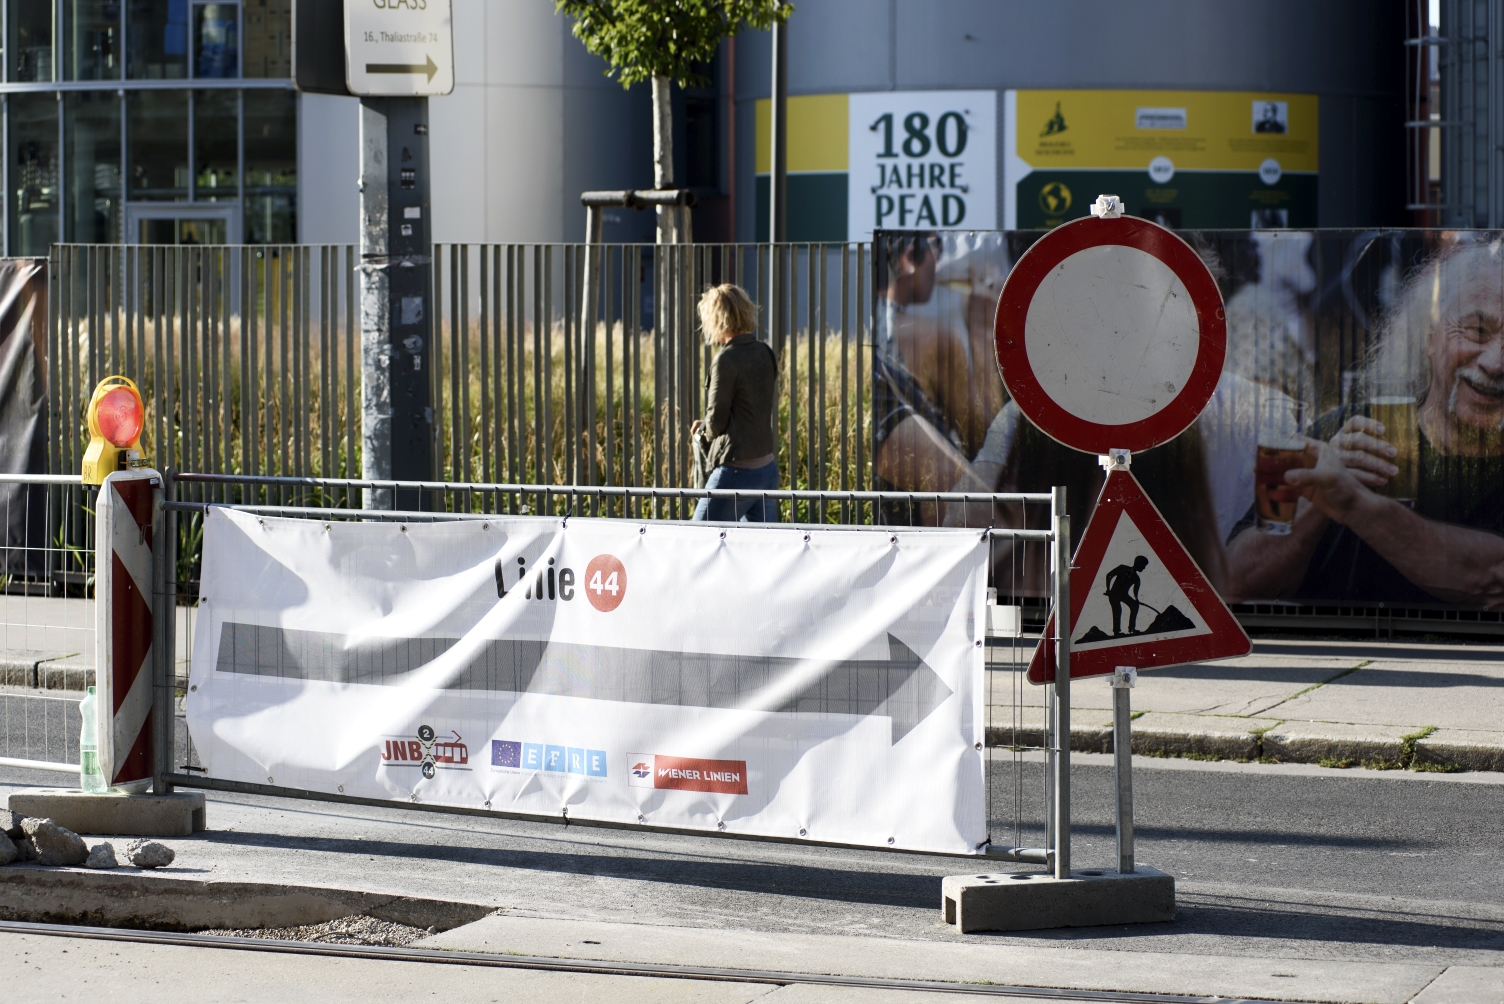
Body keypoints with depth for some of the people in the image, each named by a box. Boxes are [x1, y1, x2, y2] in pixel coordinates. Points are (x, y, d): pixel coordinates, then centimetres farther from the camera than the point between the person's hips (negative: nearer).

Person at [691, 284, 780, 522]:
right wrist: (707, 426, 16)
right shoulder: (765, 354, 9)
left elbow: (716, 423, -13)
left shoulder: (727, 360, -15)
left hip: (736, 471, -8)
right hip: (768, 468, 8)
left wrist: (703, 428, 12)